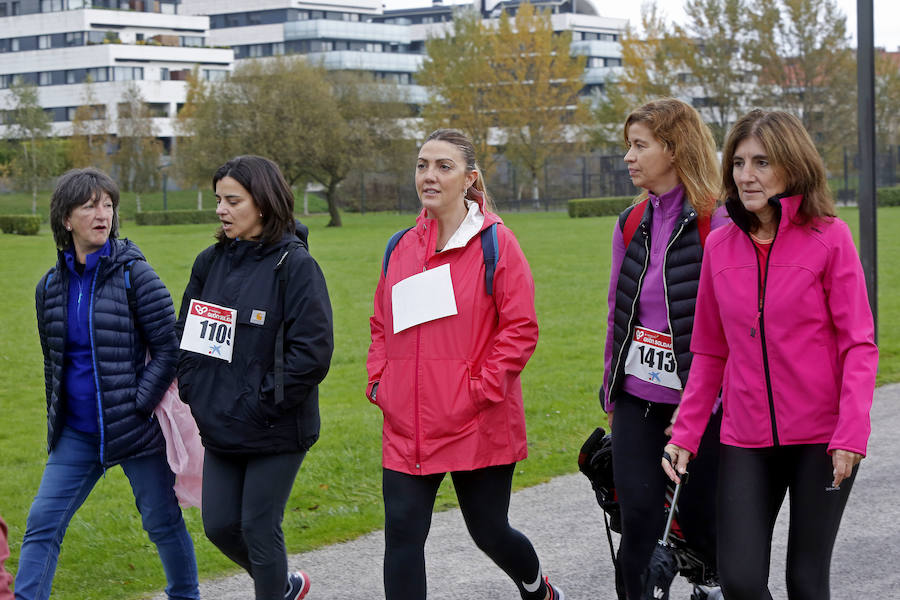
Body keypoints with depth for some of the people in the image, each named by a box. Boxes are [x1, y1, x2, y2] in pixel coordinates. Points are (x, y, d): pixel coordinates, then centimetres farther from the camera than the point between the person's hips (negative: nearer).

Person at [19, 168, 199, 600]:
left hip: (136, 428, -4)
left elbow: (169, 349, -10)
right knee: (42, 523, -2)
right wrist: (56, 419, 14)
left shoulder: (134, 275, -10)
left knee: (163, 522, 10)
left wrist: (137, 405, -15)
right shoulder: (51, 287, 5)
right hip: (77, 434, 4)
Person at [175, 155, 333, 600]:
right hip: (220, 429, 7)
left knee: (259, 529, -1)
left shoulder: (294, 265, -13)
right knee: (219, 526, 11)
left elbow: (312, 351, -18)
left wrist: (264, 405, -17)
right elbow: (186, 332, 15)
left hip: (275, 431, -6)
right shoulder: (210, 262, 6)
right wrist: (193, 391, 3)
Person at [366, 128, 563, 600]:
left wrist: (482, 389, -15)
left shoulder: (495, 242, -6)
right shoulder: (401, 248, 9)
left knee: (489, 531, 10)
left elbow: (520, 327, -9)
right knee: (402, 534, -3)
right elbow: (381, 326, 19)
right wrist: (378, 382, 5)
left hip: (478, 425, -4)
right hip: (406, 428, 4)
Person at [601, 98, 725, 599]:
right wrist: (611, 392, 18)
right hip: (637, 399, 5)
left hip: (698, 402, -5)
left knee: (698, 521, 6)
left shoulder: (715, 225, -12)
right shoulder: (631, 224, 8)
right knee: (639, 520, -2)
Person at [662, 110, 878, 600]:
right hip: (747, 439, 3)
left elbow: (859, 344, -7)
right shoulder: (720, 246, 5)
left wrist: (851, 433, -16)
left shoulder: (829, 237, -5)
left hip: (820, 436, -3)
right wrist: (685, 433, 6)